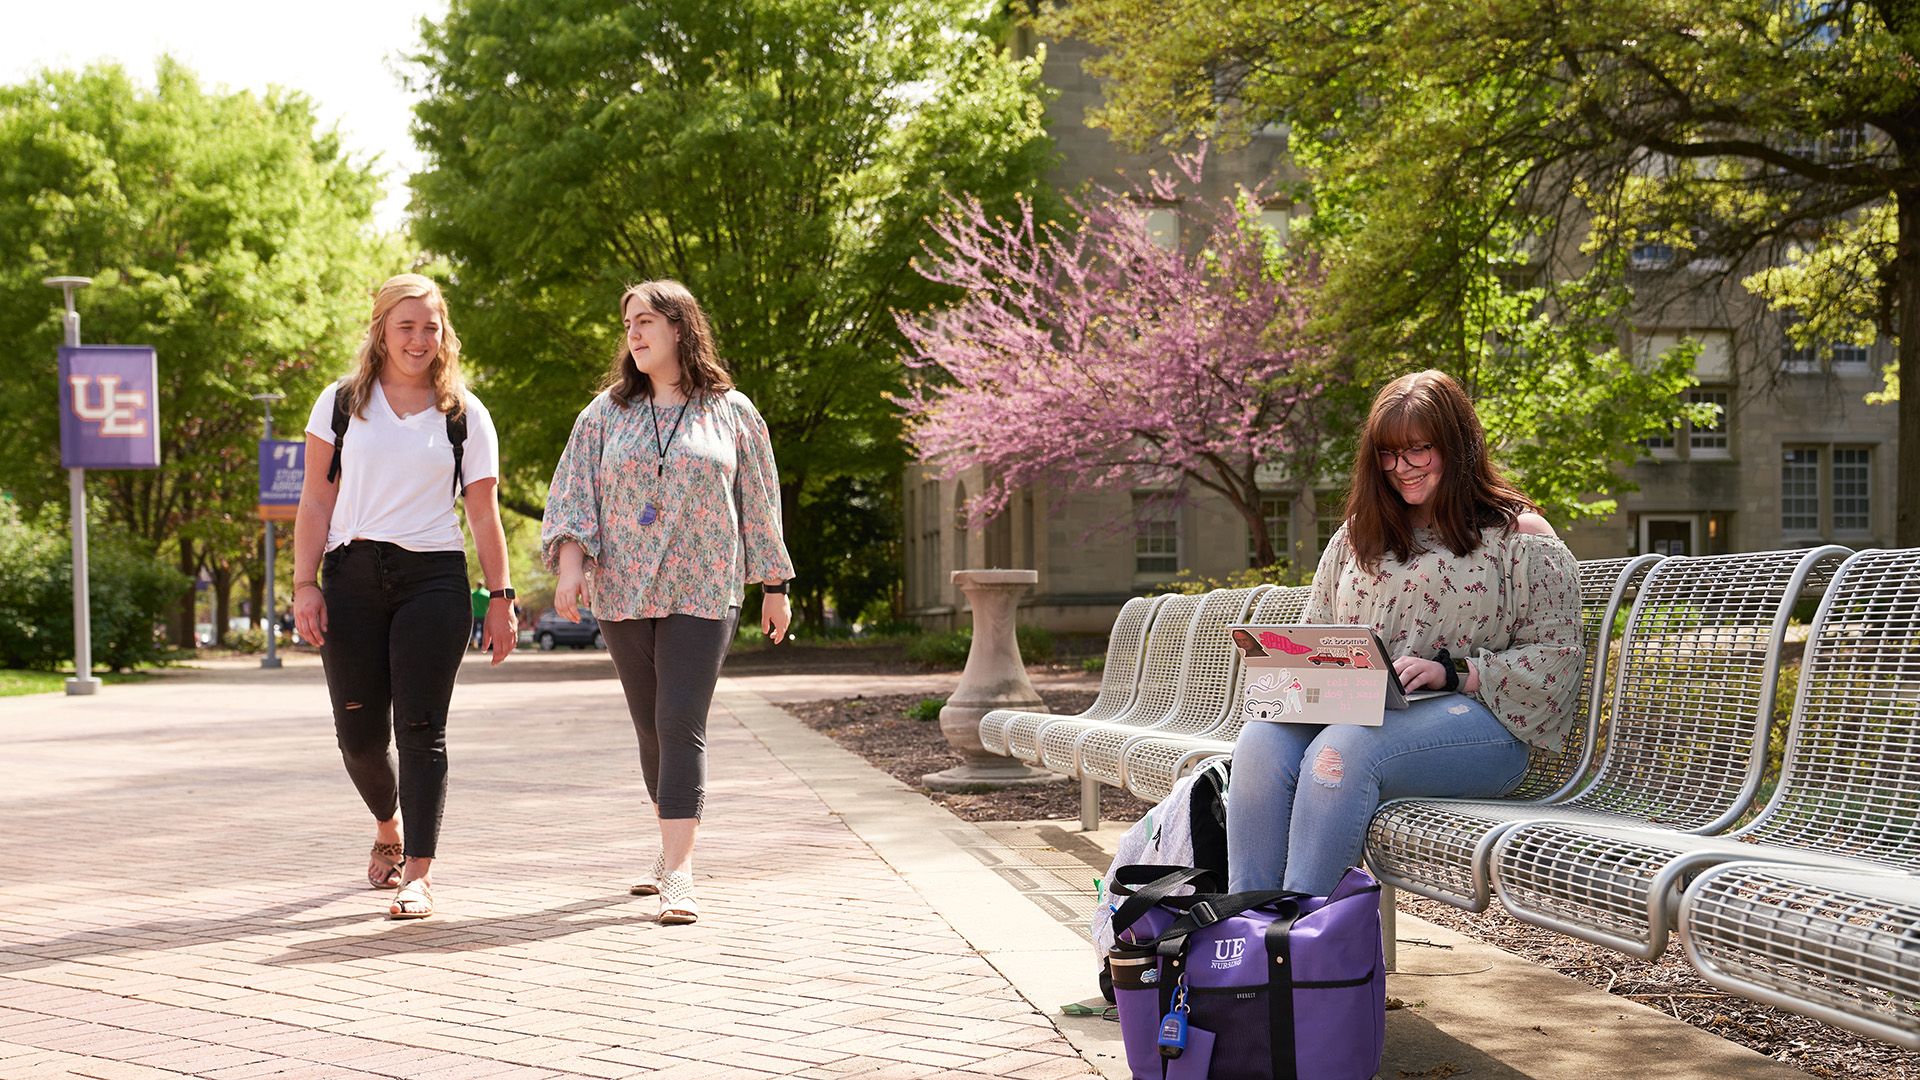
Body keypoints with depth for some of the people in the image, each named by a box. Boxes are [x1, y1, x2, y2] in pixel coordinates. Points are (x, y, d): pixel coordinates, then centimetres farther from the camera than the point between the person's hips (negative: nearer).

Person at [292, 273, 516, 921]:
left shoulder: (465, 414, 8)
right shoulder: (341, 402, 9)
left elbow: (484, 513, 8)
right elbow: (316, 501, 7)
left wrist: (500, 598, 4)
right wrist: (305, 583, -2)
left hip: (433, 577, -1)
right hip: (353, 577, 1)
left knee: (421, 728, -6)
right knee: (359, 732, 3)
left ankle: (419, 872, -3)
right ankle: (388, 826, 33)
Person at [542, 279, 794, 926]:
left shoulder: (731, 412, 6)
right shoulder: (607, 412, 10)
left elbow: (758, 503, 10)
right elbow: (573, 491, 5)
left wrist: (774, 587, 12)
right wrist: (569, 562, -11)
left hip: (702, 593, -3)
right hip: (623, 593, 3)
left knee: (681, 723, -13)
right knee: (651, 727, 9)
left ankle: (678, 872, -15)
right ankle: (672, 846, 25)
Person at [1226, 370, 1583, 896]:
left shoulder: (1517, 533, 7)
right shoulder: (1356, 536, 24)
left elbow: (1556, 654, -1)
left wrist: (1453, 672, -13)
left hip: (1474, 720, -5)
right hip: (1353, 712, 5)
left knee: (1341, 750, -36)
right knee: (1262, 740, -29)